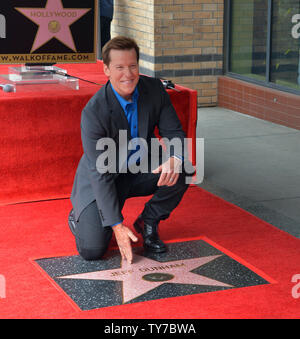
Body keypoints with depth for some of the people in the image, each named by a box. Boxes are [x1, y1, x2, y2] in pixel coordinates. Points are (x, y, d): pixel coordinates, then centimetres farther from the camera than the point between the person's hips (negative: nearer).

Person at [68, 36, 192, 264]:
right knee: (92, 250, -18)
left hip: (141, 172, 5)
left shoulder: (155, 90, -12)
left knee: (179, 174, -24)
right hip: (103, 181, -4)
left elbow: (174, 132, -7)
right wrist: (117, 225, -28)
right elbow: (100, 174, -25)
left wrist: (175, 159, -33)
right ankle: (79, 217, 19)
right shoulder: (93, 112, -27)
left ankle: (148, 222, 3)